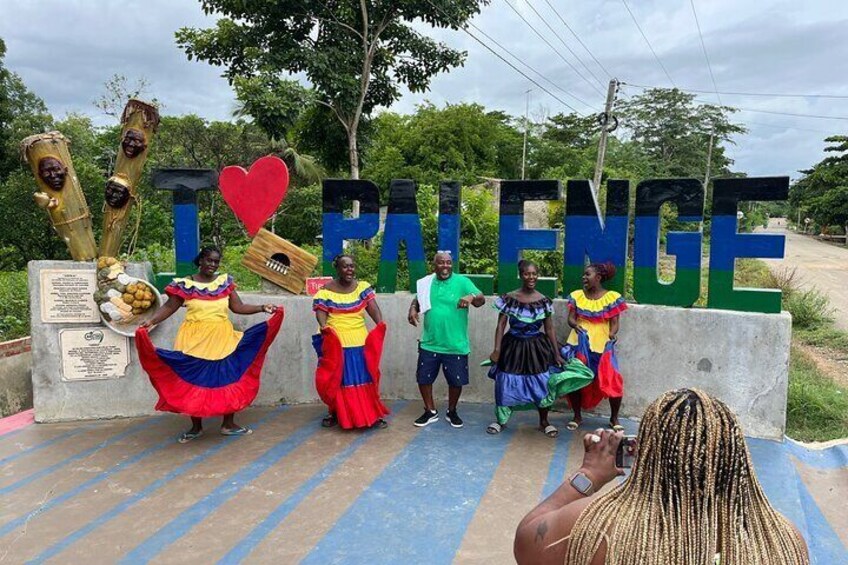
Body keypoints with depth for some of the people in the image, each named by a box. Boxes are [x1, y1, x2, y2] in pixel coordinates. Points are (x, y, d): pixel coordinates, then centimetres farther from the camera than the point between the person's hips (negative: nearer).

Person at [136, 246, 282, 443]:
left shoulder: (225, 281, 5)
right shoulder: (184, 284, -3)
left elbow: (238, 307, 5)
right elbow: (169, 307, -1)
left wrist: (262, 308, -5)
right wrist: (151, 320, -16)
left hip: (222, 338, 2)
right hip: (195, 339, -2)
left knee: (229, 379, 4)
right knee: (193, 381, 5)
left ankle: (228, 424, 17)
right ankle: (196, 427, 20)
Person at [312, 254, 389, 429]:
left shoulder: (363, 287, 4)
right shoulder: (325, 291, -2)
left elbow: (373, 308, -6)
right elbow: (320, 314, -8)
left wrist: (380, 324, -24)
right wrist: (324, 327, -29)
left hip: (360, 343, 2)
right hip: (335, 344, -2)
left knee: (365, 378, 6)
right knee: (336, 379, 8)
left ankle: (372, 414, 15)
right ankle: (335, 413, 25)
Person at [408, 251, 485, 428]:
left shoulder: (462, 281, -8)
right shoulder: (427, 282, 3)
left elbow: (481, 300, -17)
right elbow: (418, 299, 18)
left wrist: (472, 297, -40)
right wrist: (412, 309, -5)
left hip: (455, 345, -3)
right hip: (429, 344, 3)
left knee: (456, 380, 9)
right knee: (423, 378, 10)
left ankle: (451, 412, 32)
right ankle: (430, 411, 30)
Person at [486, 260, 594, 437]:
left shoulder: (544, 301, -2)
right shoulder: (509, 299, -7)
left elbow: (550, 329, 4)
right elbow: (501, 325, -5)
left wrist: (557, 353, 3)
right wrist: (496, 350, -11)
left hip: (537, 348, 1)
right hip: (513, 347, -1)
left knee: (542, 384, 5)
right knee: (506, 384, 5)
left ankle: (544, 421, 26)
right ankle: (501, 420, 25)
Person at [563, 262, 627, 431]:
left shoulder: (612, 297, -2)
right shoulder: (577, 296, 6)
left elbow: (614, 322, -3)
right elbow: (571, 318, 2)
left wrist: (612, 334, -25)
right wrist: (576, 325, -21)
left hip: (602, 346, -2)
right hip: (578, 344, 3)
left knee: (612, 382, -7)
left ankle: (614, 418, 14)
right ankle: (577, 416, 22)